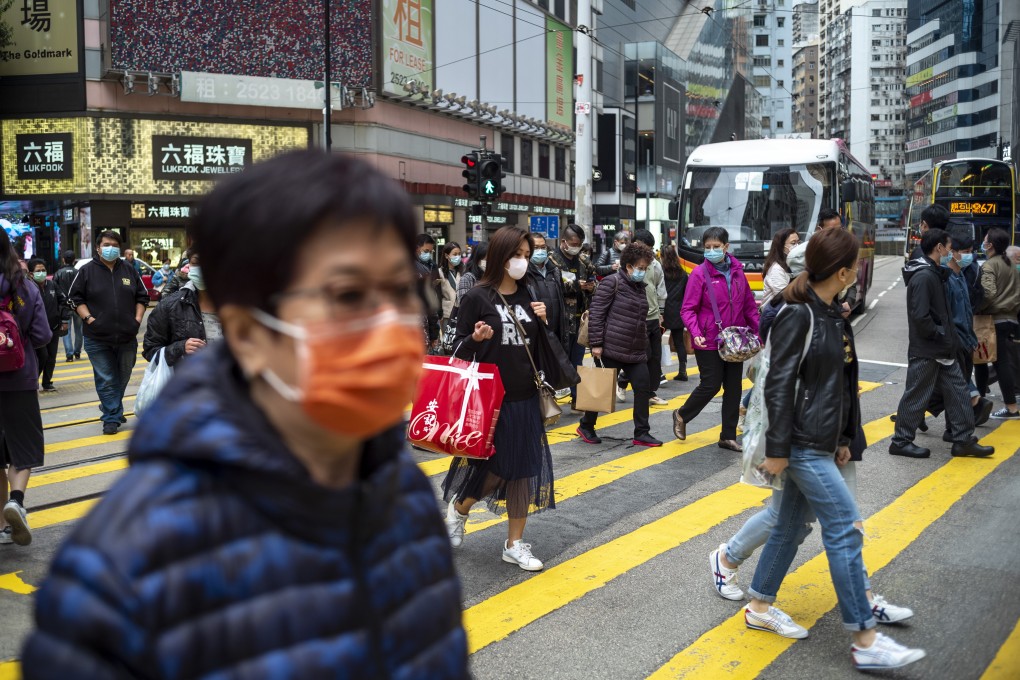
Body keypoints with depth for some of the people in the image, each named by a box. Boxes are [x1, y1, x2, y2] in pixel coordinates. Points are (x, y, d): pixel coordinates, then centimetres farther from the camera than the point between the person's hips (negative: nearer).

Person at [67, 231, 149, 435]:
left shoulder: (129, 270, 8)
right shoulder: (87, 271, 0)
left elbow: (142, 296, 14)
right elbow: (75, 298, 1)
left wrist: (138, 318, 2)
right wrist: (89, 318, -10)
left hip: (127, 336, 3)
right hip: (98, 338, -3)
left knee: (123, 378, 15)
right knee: (106, 380, -1)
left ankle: (111, 408, 35)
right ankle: (112, 418, 4)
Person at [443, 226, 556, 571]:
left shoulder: (529, 297, 8)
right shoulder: (476, 298, -8)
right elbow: (459, 352, -6)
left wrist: (543, 322, -3)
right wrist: (475, 339, -26)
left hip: (525, 399, 5)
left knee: (526, 468, 6)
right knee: (492, 468, 1)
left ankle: (515, 544, 20)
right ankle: (458, 509, 33)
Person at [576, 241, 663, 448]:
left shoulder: (639, 287, 15)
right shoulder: (612, 282, -10)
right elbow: (596, 313, -14)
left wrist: (644, 344, 20)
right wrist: (596, 344, -17)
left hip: (636, 351, 8)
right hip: (612, 349, -8)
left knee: (643, 387, 2)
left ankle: (641, 433, 9)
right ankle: (586, 426, 20)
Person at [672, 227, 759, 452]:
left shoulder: (737, 271, 3)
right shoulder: (700, 273, -10)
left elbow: (749, 305, 9)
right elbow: (688, 309, -10)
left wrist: (759, 331, 1)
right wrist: (696, 334, -24)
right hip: (709, 342, -5)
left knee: (734, 387, 9)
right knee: (711, 385, -1)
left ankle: (728, 436, 20)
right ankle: (682, 416, 26)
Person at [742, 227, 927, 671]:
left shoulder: (833, 314, 10)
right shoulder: (797, 316, -17)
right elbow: (778, 385, -19)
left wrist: (843, 437, 18)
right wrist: (777, 450, -18)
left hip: (821, 442, 9)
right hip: (801, 443, -9)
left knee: (791, 524, 15)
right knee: (845, 528, -6)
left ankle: (760, 607, 29)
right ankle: (865, 641, 1)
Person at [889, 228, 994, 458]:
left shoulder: (935, 274, 13)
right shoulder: (923, 277, -19)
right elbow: (920, 317, -26)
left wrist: (948, 338, 7)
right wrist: (941, 336, -14)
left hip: (942, 350, 10)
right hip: (925, 351, -10)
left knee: (957, 391, 11)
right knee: (916, 396, -1)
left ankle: (964, 440, 18)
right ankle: (901, 442, 10)